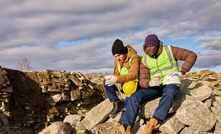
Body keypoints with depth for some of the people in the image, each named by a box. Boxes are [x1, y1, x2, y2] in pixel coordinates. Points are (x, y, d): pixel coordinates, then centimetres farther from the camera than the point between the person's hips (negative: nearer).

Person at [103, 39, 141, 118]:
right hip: (123, 84, 7)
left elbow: (134, 74, -33)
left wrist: (117, 79, -45)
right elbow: (116, 73, 5)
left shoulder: (134, 58, -20)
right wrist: (111, 78, -22)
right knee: (106, 82, -12)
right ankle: (117, 104, -7)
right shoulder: (117, 60, 1)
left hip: (135, 84, -7)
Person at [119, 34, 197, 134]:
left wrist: (181, 72, -18)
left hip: (171, 84, -3)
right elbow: (142, 82, -6)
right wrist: (149, 83, -31)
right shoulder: (145, 61, 2)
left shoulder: (169, 50, -6)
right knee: (134, 97, -21)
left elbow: (192, 55, -8)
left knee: (169, 92, -41)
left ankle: (152, 123, -48)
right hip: (155, 87, 3)